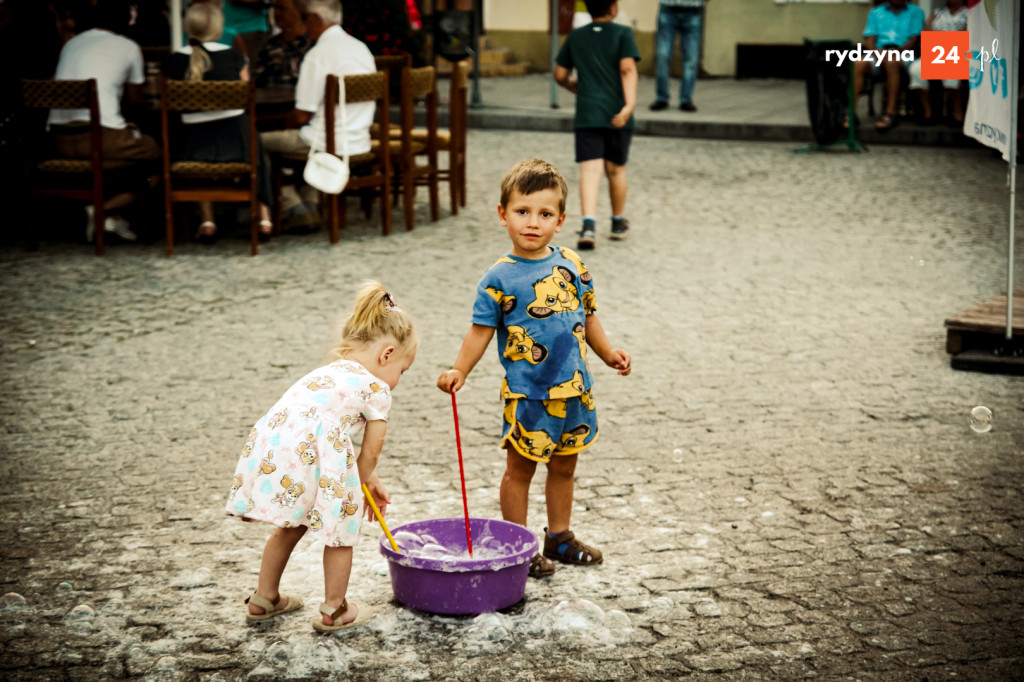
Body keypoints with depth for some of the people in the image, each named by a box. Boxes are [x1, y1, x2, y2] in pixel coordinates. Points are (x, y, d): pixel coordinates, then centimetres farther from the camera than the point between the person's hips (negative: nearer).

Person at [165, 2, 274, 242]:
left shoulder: (176, 60, -2)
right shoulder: (233, 55, -2)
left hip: (196, 144, 0)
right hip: (236, 139, 0)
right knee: (255, 150, 33)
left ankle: (207, 220, 23)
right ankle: (264, 216, 26)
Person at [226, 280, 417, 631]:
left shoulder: (328, 373, 32)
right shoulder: (375, 388, 7)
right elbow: (370, 452, 12)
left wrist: (368, 482, 40)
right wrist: (361, 484, 30)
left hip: (267, 447, 8)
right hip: (309, 455, -8)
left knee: (291, 526, 29)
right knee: (340, 528, 14)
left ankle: (264, 598, 42)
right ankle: (335, 610, 26)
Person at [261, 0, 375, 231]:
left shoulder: (318, 54, -16)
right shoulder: (362, 48, 9)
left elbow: (302, 115, -15)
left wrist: (285, 127, 8)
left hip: (328, 144, -8)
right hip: (359, 141, 8)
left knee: (258, 143, 7)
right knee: (306, 136, 35)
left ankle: (296, 211, 5)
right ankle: (310, 205, 24)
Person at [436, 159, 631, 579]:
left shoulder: (571, 265, 2)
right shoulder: (499, 277, -10)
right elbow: (482, 330, -8)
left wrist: (608, 354, 14)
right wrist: (459, 371, -18)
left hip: (574, 389, 5)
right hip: (527, 394, -5)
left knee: (564, 466, 18)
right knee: (520, 468, 6)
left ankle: (559, 537, 34)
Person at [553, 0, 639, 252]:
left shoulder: (576, 37, 9)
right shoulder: (622, 34, 0)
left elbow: (560, 75, 12)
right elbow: (627, 69, -13)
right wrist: (630, 104, -20)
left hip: (587, 115, 1)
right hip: (616, 114, -1)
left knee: (590, 170, -7)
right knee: (616, 169, 15)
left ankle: (589, 225, -27)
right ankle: (618, 224, 31)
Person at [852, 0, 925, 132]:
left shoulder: (916, 12, 16)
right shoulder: (876, 13, 22)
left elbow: (915, 40, 3)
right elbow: (869, 40, 10)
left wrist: (898, 50, -15)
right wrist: (878, 52, -12)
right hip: (878, 53, 2)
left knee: (891, 62, -38)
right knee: (859, 65, -30)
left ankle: (890, 113, -39)